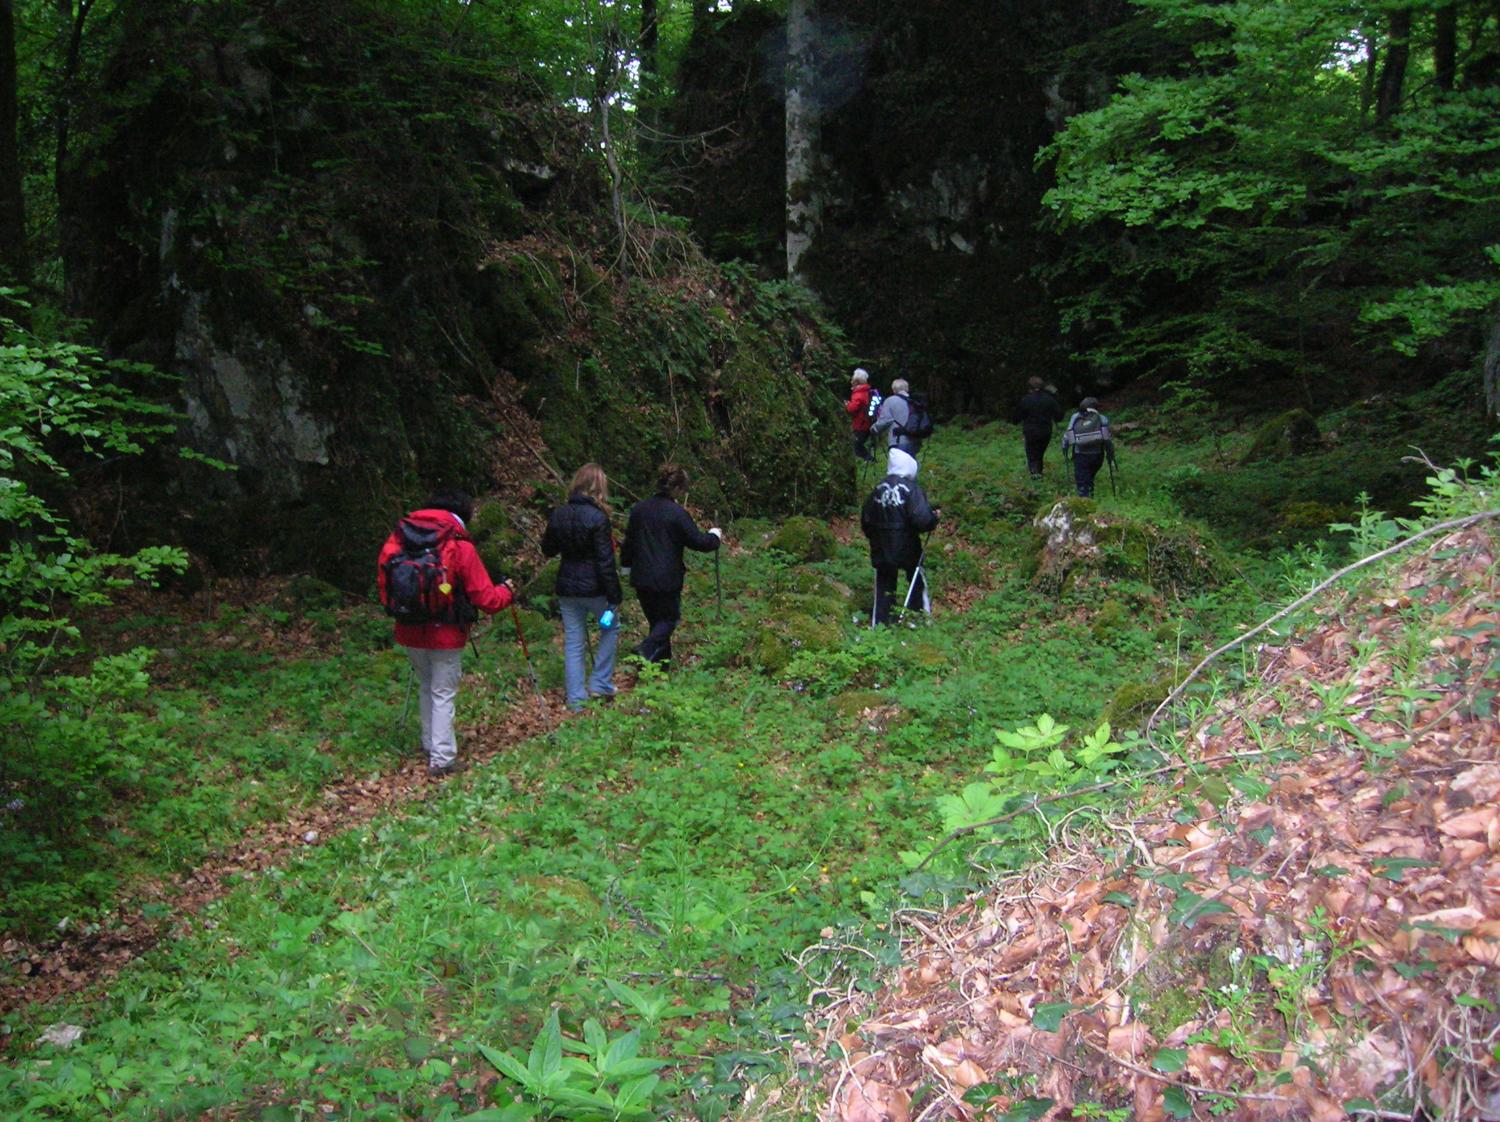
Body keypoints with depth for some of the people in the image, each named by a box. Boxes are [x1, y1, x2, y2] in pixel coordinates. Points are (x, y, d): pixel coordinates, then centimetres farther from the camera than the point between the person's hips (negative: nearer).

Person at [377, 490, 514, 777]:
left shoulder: (398, 540, -4)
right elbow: (485, 599, -13)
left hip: (409, 633, 4)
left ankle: (430, 746, 32)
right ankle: (442, 758, 7)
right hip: (445, 636, -4)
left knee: (426, 688, 22)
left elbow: (383, 583, 4)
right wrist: (506, 592, 7)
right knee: (443, 694, 7)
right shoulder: (459, 547, -16)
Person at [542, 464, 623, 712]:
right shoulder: (597, 518, -16)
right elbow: (605, 561, -17)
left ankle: (576, 699, 13)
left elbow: (548, 550, 14)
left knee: (573, 642, 10)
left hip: (567, 588, 5)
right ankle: (600, 683, 17)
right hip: (594, 588, -5)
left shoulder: (558, 515, 1)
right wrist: (614, 597, -13)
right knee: (610, 627, 20)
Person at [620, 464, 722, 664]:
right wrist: (715, 535, 10)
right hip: (666, 579, -6)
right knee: (670, 618, 10)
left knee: (656, 619, 17)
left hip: (641, 578, 6)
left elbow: (629, 541, 14)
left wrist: (627, 562, 29)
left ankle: (660, 664, 18)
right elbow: (698, 541, -10)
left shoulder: (639, 509, 4)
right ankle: (645, 650, -14)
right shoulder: (677, 513, -15)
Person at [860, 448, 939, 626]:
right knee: (917, 582, 17)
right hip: (907, 549, -3)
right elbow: (922, 519, -25)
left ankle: (878, 624, 8)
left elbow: (865, 520, 7)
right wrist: (934, 518, -4)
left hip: (881, 551, 3)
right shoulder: (911, 489, -15)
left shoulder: (878, 489, 2)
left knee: (883, 587, 10)